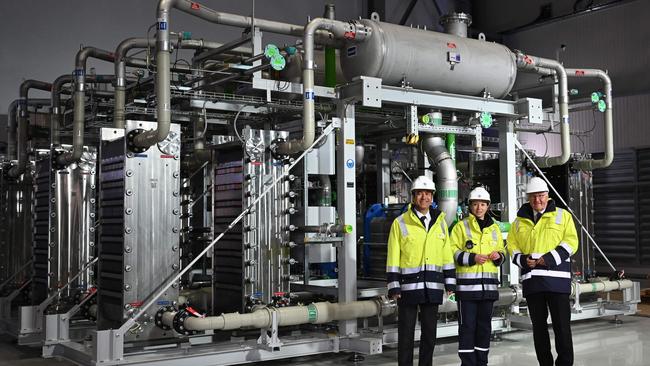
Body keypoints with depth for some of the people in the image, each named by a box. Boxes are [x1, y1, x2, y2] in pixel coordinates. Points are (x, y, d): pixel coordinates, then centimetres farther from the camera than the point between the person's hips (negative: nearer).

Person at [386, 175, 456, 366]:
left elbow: (447, 255, 13)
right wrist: (394, 287, -8)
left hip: (433, 287, 4)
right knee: (406, 333, 3)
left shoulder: (440, 223, 11)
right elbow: (393, 258, -3)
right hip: (408, 286, -4)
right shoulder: (400, 223, -1)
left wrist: (450, 283, 7)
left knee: (429, 334, 11)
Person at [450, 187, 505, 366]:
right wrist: (472, 258, -16)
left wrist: (498, 256, 0)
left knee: (484, 325, 11)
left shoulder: (494, 228, 16)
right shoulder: (461, 226, 1)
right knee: (467, 325, -4)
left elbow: (502, 251, 23)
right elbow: (453, 252, -4)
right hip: (467, 284, -5)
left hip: (488, 284, 5)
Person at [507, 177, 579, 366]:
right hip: (531, 278, 4)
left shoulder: (562, 215, 6)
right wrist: (522, 259, -5)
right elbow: (512, 244, 15)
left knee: (561, 325, -4)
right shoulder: (520, 220, 15)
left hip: (556, 278, -3)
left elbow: (571, 241, -2)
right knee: (538, 325, 9)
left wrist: (550, 258, -14)